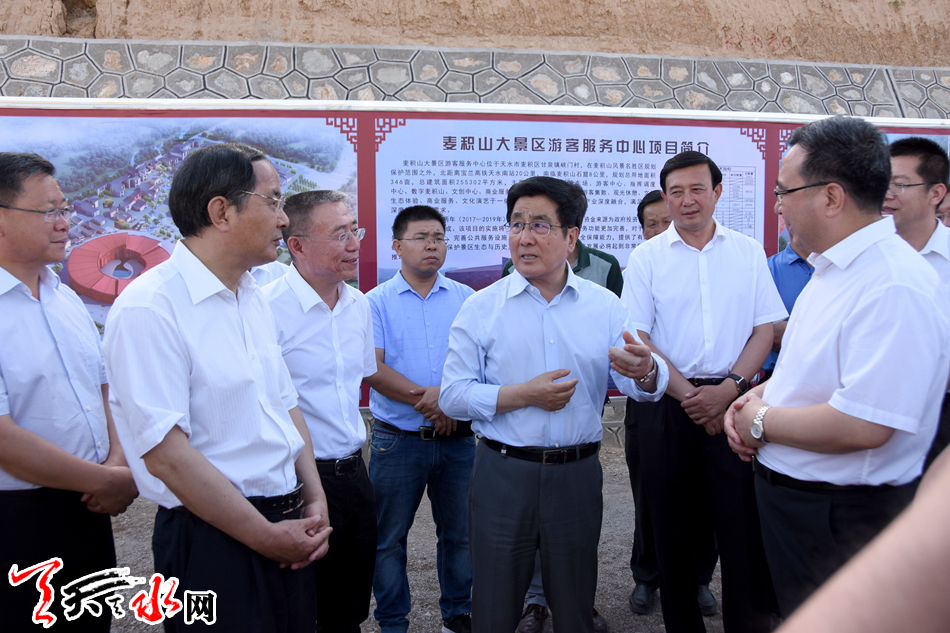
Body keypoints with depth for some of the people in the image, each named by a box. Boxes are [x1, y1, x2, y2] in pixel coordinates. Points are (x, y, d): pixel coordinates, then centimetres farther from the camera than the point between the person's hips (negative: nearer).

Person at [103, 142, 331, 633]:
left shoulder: (253, 298, 9)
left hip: (289, 527, 8)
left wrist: (315, 500, 3)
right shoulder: (148, 309, -17)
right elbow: (165, 454, -21)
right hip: (215, 541, -8)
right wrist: (266, 537, -15)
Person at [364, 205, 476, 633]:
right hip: (397, 438, -2)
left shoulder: (465, 299, 6)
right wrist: (424, 397, -17)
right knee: (389, 537, 8)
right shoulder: (377, 302, 0)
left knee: (459, 532, 12)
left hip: (457, 438, 2)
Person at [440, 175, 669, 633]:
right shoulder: (482, 307, -2)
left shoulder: (604, 306, 3)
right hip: (503, 474, -1)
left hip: (578, 475, 2)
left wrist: (645, 372, -27)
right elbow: (453, 396, -6)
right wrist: (524, 395, -16)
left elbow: (645, 385, -4)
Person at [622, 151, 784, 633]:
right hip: (667, 407, 0)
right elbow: (638, 339, -2)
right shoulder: (646, 258, 3)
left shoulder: (748, 252, 7)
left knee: (744, 525, 1)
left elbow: (765, 329, 4)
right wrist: (688, 395, -10)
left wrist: (728, 388, -10)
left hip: (735, 403, 0)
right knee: (673, 525, 8)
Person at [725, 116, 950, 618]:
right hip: (788, 497, 9)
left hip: (841, 520, -9)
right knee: (792, 614, 25)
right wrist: (757, 397, 1)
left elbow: (863, 426, -33)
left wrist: (762, 422, -18)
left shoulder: (895, 288, -26)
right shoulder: (832, 269, 7)